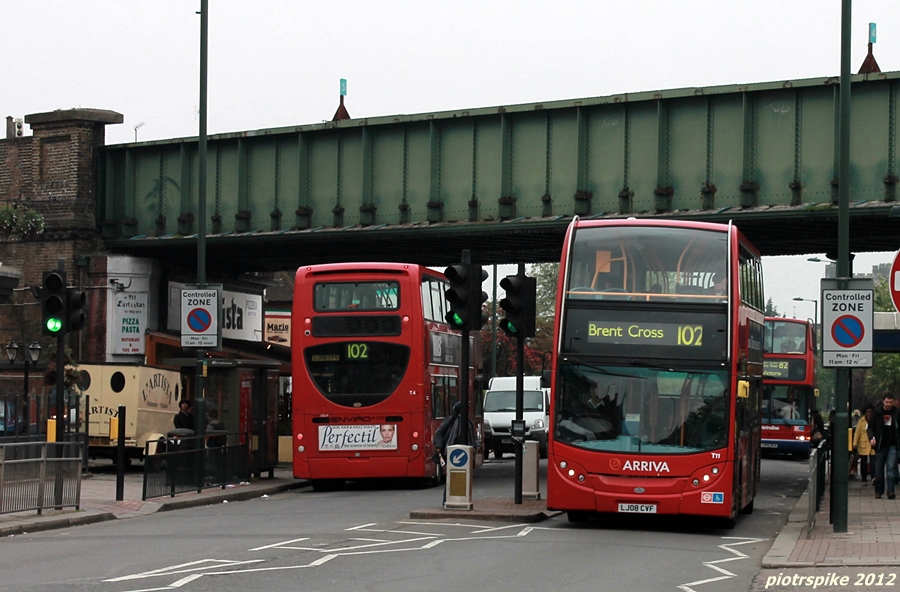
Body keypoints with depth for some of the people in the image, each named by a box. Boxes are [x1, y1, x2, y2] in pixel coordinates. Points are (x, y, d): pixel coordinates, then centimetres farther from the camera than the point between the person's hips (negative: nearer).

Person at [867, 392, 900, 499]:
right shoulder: (877, 412, 1)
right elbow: (869, 427, 5)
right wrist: (872, 437, -12)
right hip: (880, 445, 1)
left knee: (891, 467, -11)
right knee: (879, 469, 5)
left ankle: (890, 491, -15)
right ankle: (878, 492, 14)